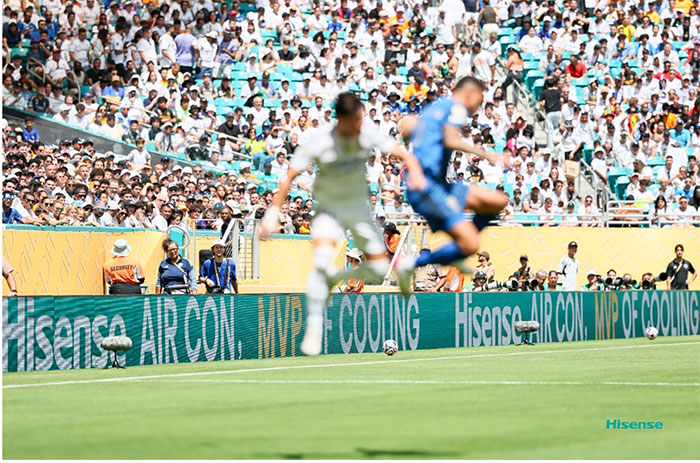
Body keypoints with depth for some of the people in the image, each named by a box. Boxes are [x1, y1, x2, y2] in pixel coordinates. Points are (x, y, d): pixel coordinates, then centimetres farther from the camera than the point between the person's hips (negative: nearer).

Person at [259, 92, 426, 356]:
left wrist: (415, 172, -35)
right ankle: (314, 327, -20)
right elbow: (289, 177, -16)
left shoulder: (368, 135, -15)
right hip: (329, 209, -4)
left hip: (359, 208, 4)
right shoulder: (319, 144, -22)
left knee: (378, 269, -1)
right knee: (322, 260, -28)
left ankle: (334, 278, 26)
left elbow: (402, 153, -14)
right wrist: (273, 213, -19)